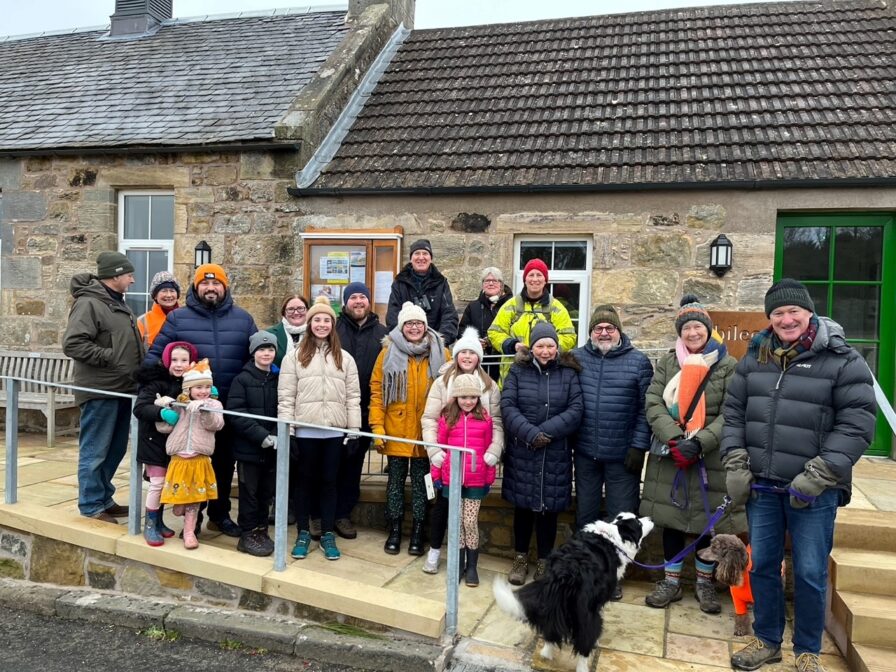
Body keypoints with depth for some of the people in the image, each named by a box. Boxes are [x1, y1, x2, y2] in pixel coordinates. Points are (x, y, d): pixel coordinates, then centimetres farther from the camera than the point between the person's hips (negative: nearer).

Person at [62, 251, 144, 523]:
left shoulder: (117, 302, 16)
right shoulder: (88, 303, -14)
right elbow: (72, 343, -22)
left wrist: (138, 365, 12)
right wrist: (109, 357, -20)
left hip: (122, 388, 9)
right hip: (100, 390, -9)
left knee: (115, 449, 16)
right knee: (95, 451, 1)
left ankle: (104, 498, 28)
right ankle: (92, 506, 11)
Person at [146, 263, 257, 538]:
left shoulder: (243, 319, 6)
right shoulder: (178, 317, 1)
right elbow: (156, 353, 2)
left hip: (230, 407, 2)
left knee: (225, 462, 14)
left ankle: (220, 514, 30)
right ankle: (192, 516, 25)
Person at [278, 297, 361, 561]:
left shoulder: (345, 358, 7)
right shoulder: (295, 357, 1)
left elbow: (353, 396, 5)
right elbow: (285, 396, -2)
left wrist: (354, 430, 0)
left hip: (335, 431, 2)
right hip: (305, 431, -1)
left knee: (329, 481, 10)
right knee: (305, 480, 10)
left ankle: (328, 534, 20)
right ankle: (303, 533, 23)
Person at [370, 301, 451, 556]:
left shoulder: (440, 353, 1)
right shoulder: (388, 352, 0)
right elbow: (377, 391, -1)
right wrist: (377, 426, -7)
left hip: (427, 431, 0)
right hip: (395, 430, 0)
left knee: (421, 480, 9)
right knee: (396, 479, 10)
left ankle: (418, 532, 21)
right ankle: (394, 530, 23)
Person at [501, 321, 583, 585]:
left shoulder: (568, 373, 2)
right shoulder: (518, 371, 2)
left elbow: (576, 409, -7)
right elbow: (507, 406, -7)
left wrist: (546, 431, -16)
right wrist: (530, 433, -19)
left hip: (556, 455, 0)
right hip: (521, 453, 0)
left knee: (549, 507, 8)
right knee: (523, 506, 10)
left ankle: (544, 561, 25)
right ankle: (521, 558, 27)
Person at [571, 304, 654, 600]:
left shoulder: (638, 361, -5)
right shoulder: (577, 358, 1)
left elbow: (645, 408, -6)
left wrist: (638, 447, -10)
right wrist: (568, 439, -1)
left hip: (623, 455, -2)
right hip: (585, 453, 2)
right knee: (585, 513, 15)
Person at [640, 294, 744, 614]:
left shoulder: (728, 366, -2)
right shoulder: (667, 362, 5)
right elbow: (654, 403, -3)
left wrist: (698, 443, -20)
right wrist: (673, 439, -17)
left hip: (710, 457, -2)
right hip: (669, 454, 2)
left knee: (707, 518, 7)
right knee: (671, 517, 8)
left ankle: (704, 583, 27)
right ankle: (671, 581, 24)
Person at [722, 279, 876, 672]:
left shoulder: (842, 361, -7)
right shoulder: (754, 358, 6)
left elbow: (857, 425, -11)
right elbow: (733, 412, 10)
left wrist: (818, 477, -16)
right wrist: (736, 465, 0)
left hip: (814, 490, -4)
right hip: (761, 484, 4)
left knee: (810, 573, 5)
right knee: (762, 565, 13)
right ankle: (767, 640, 32)